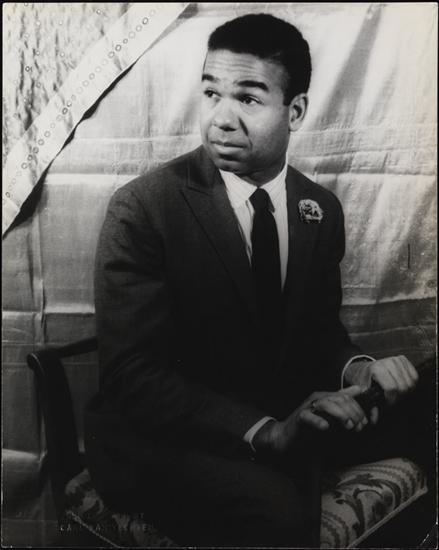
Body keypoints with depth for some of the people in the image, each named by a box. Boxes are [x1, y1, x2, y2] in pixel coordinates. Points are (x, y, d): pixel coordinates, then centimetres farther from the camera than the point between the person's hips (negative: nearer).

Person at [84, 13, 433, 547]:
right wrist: (263, 431, -29)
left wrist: (354, 368, -12)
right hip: (161, 441, -6)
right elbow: (132, 376, -19)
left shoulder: (321, 209, 2)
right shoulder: (141, 208, -15)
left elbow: (320, 329, 12)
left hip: (282, 421, 6)